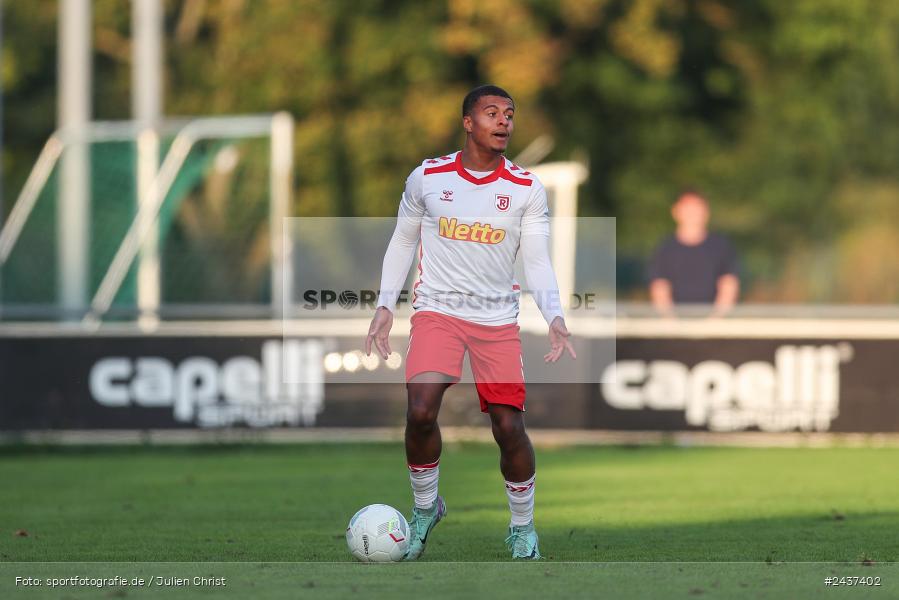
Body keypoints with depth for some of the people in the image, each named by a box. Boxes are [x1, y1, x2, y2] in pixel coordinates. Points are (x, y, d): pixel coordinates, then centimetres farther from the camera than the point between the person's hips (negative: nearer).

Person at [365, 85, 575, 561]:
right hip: (437, 311, -1)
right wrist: (385, 306, 4)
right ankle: (425, 508, 5)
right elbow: (403, 241, 12)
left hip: (498, 320, 1)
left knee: (509, 427, -5)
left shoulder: (526, 190, 0)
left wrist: (555, 317, -17)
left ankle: (523, 528, 17)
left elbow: (536, 260, -2)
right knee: (420, 412, -20)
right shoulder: (427, 177, 1)